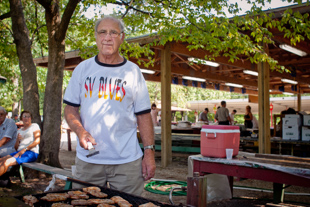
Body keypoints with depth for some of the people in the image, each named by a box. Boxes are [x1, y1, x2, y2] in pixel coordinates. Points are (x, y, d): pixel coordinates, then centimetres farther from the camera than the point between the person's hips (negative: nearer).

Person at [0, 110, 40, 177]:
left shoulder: (34, 126, 9)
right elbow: (16, 147, 21)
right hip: (19, 152, 6)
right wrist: (17, 140, -1)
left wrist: (24, 149, -15)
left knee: (7, 162, -28)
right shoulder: (19, 131, 26)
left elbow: (37, 141, -6)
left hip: (31, 153, -6)